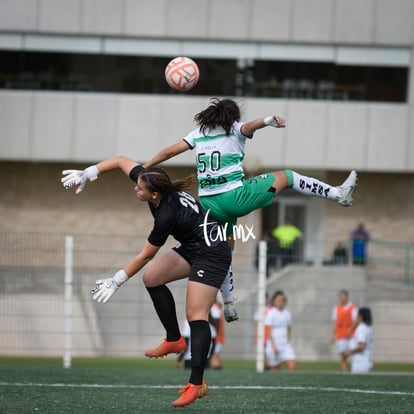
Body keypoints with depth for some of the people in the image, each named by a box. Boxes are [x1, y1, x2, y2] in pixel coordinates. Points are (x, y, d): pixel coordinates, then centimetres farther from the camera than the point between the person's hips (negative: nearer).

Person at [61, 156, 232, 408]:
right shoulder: (152, 182, -10)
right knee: (152, 278, 13)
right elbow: (122, 161, 4)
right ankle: (175, 340, 19)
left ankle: (197, 384, -23)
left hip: (211, 255, -10)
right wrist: (87, 174, -3)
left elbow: (145, 256, -19)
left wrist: (117, 281, -10)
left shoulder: (168, 215, -30)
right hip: (192, 248, 10)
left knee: (196, 315, -17)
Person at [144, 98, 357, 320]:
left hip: (210, 205, 5)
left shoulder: (199, 133, 15)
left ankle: (228, 305, 21)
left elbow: (168, 152, 12)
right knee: (286, 176, 12)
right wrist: (269, 120, -41)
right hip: (234, 197, -4)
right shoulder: (235, 129, 3)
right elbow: (250, 126, -20)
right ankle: (338, 193, 13)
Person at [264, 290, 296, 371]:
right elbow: (269, 332, -9)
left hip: (285, 345, 5)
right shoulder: (271, 314, -6)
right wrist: (274, 346, -15)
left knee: (292, 366, -12)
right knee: (275, 369, 0)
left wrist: (288, 342, 9)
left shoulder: (287, 314, 10)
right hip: (274, 346, -5)